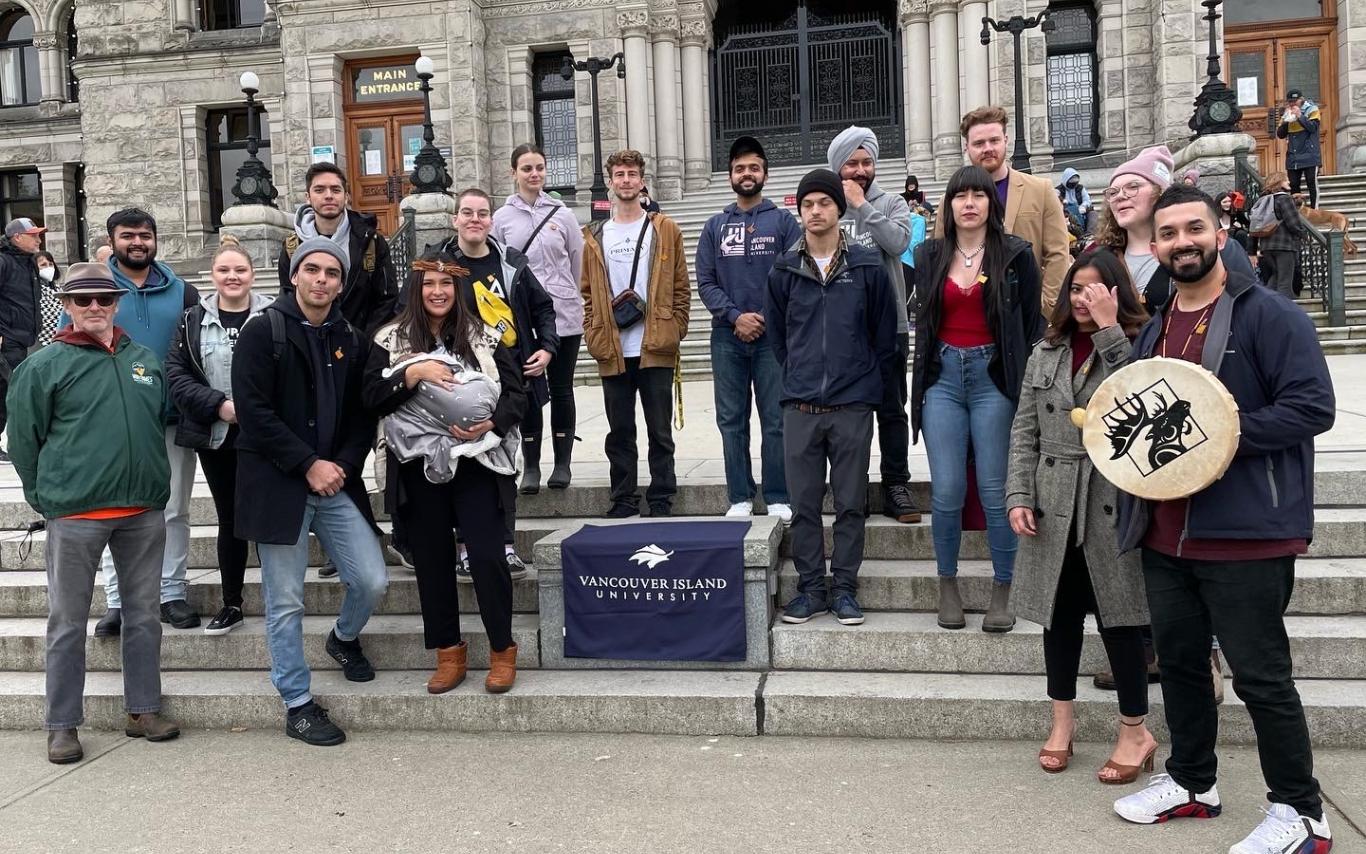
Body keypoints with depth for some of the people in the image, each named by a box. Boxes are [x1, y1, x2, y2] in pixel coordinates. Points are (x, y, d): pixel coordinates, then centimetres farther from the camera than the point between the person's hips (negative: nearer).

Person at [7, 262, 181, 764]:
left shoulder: (145, 360, 9)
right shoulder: (45, 366, -2)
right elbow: (24, 442, 0)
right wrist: (47, 500, 0)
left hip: (143, 511, 4)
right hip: (75, 515, -4)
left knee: (143, 614, 11)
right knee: (68, 622, 6)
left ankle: (143, 709, 24)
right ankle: (62, 725, 18)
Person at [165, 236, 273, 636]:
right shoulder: (194, 319, 5)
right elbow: (176, 374, 0)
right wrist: (218, 405, -13)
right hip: (216, 437, 3)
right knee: (229, 518, 12)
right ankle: (232, 604, 23)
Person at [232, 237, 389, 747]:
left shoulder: (351, 341, 9)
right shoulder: (263, 332, -6)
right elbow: (254, 413, -13)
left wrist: (343, 465, -6)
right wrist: (308, 466, -15)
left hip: (337, 482, 4)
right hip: (278, 485, -4)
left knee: (372, 582, 1)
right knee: (286, 603, 3)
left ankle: (344, 639, 35)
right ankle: (297, 706, 18)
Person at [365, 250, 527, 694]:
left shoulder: (484, 337, 3)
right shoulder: (390, 340, 5)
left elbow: (516, 394, 1)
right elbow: (373, 397, -5)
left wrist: (490, 424, -17)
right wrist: (413, 373, -19)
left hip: (475, 463, -1)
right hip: (419, 468, 2)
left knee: (487, 556, -5)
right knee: (432, 560, 8)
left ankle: (502, 649, 12)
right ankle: (448, 652, 22)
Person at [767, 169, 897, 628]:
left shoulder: (868, 267, 0)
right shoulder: (784, 271, 4)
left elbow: (885, 335, 4)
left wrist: (871, 387, 4)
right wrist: (800, 377, 11)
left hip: (853, 406, -1)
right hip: (800, 407, 2)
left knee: (850, 504, 6)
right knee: (804, 504, 6)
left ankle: (845, 587, 17)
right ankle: (810, 587, 18)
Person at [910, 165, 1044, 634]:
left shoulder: (1015, 255, 2)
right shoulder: (931, 255, 10)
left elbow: (1033, 324, 2)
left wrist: (1029, 384, -4)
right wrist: (922, 379, 8)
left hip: (994, 377, -2)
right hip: (943, 376, 2)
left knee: (995, 489, -1)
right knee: (946, 490, 1)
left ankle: (1003, 590, 13)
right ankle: (948, 584, 17)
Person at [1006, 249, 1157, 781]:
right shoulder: (1046, 353, 11)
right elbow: (1024, 431, 8)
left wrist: (1108, 331, -21)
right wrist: (1018, 496, -1)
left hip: (1114, 505, -4)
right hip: (1055, 505, 4)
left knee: (1117, 613, 3)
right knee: (1060, 611, 11)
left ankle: (1135, 732, 19)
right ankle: (1062, 723, 25)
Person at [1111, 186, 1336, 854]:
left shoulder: (1268, 315, -8)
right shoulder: (1154, 330, 15)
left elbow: (1312, 406, -16)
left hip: (1245, 535, -7)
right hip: (1166, 533, 7)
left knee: (1260, 675, 1)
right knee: (1179, 661, 16)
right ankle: (1191, 781, 34)